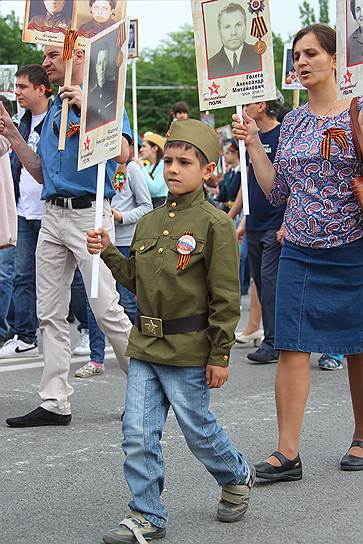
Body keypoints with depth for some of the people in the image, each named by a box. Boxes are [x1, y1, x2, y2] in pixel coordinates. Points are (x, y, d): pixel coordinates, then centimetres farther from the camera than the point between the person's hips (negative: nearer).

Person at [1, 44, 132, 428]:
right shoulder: (53, 109, 19)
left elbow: (121, 153, -19)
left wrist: (86, 107, -24)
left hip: (89, 213, -8)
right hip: (52, 215, 8)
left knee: (105, 309, -7)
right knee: (50, 313, 6)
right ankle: (54, 403, 11)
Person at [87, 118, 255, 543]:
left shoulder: (213, 223, -10)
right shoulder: (149, 222, 10)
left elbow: (225, 296, -11)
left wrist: (220, 355, -12)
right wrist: (108, 253, 3)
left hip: (188, 350, -6)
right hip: (145, 347, 6)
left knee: (198, 429, 8)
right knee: (138, 433, 2)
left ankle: (237, 478, 36)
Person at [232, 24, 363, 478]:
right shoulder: (292, 122, 10)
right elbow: (277, 191, 12)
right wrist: (252, 143, 6)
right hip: (299, 250, 4)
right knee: (291, 347, -4)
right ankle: (287, 453, -2)